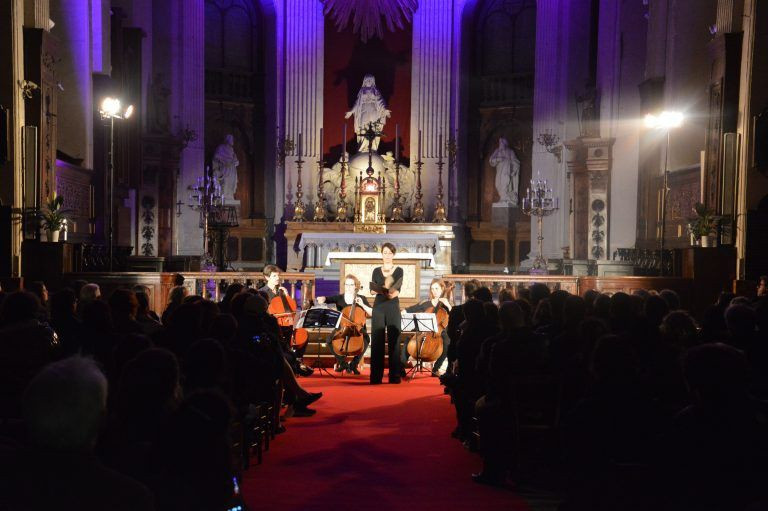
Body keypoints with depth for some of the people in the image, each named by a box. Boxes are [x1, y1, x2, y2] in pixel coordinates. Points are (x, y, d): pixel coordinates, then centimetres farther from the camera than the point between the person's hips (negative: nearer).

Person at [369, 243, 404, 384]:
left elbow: (398, 289, -8)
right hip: (378, 306, 1)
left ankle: (394, 375, 1)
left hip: (393, 306, -1)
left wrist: (392, 293, -30)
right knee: (377, 341, -2)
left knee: (393, 340, -3)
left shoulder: (399, 270, 5)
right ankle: (376, 376, 2)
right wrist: (382, 290, -20)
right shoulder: (376, 271, 11)